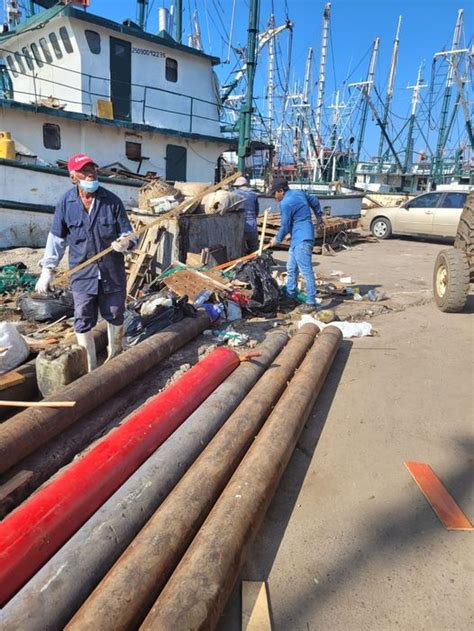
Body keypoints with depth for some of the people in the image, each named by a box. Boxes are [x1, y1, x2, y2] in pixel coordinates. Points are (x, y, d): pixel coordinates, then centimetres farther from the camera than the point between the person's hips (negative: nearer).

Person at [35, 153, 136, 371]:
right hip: (83, 275, 0)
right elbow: (56, 240, 3)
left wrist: (125, 242, -23)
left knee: (115, 317, 15)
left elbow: (128, 233, 1)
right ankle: (90, 368, 19)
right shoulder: (66, 204, -4)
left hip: (113, 273, 0)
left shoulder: (112, 201, -5)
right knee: (83, 322, 4)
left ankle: (115, 357, 38)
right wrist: (47, 270, 1)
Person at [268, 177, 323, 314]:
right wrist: (319, 215, 41)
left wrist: (277, 239, 7)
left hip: (302, 240, -11)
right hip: (297, 239, 11)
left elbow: (285, 227, -10)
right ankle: (290, 298, 22)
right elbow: (315, 201, 27)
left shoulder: (285, 203, -14)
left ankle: (311, 302, -8)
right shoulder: (299, 193, 13)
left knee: (306, 270, -10)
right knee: (291, 269, 15)